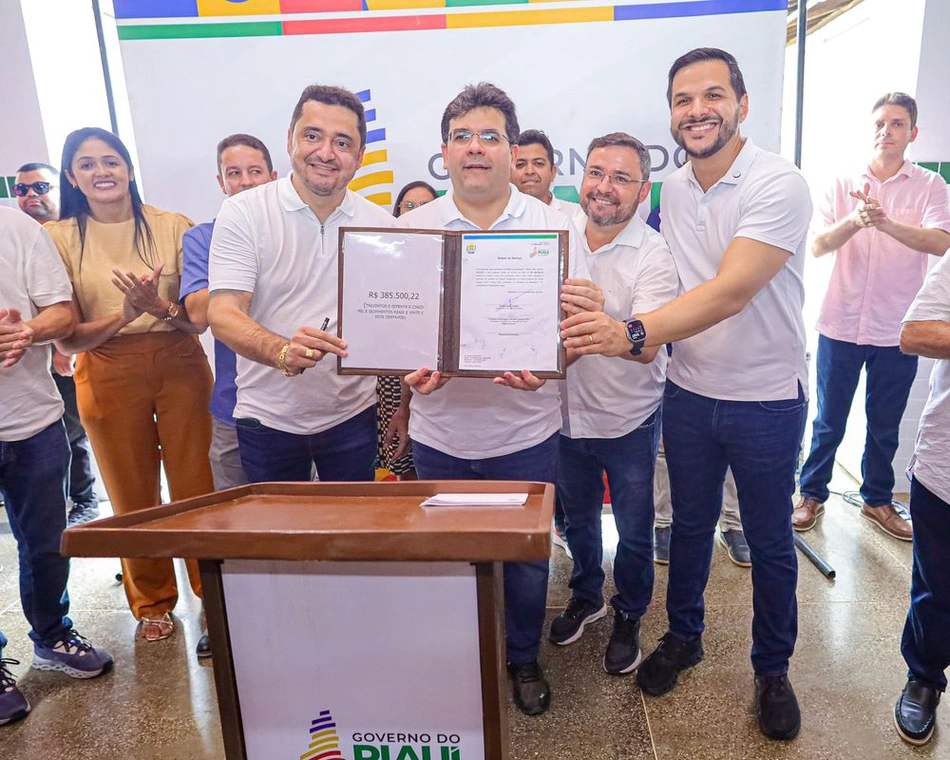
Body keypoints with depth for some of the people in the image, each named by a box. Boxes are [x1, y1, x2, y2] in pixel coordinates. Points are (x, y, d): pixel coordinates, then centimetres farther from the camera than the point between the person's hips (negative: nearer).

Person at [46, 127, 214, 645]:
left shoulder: (172, 227, -2)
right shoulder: (59, 238, -1)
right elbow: (67, 337, -5)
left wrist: (161, 307, -24)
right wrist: (125, 315, -21)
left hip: (179, 364, 0)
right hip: (107, 375, 1)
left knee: (196, 487, 5)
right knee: (133, 497, 13)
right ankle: (152, 603, 33)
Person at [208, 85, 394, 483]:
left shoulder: (382, 225, 2)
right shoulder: (243, 212, -7)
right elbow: (223, 315, -15)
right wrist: (282, 351, -35)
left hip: (352, 416, 2)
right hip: (268, 417, -1)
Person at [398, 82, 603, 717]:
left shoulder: (554, 226, -2)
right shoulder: (412, 228, 2)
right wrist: (410, 370, -16)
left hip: (524, 432, -1)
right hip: (440, 433, 1)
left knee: (527, 557, 13)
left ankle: (524, 659, 39)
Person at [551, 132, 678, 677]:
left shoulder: (654, 255, -17)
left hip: (629, 421, -4)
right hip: (569, 413, 4)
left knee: (634, 531, 12)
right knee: (578, 517, 22)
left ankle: (629, 617, 38)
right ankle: (587, 596, 48)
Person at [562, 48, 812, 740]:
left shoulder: (779, 185, -18)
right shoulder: (672, 190, 2)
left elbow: (730, 293, -31)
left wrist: (634, 333, -42)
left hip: (767, 399, -4)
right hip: (689, 392, 5)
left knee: (770, 543, 12)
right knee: (690, 526, 18)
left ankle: (773, 670, 35)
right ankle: (683, 638, 41)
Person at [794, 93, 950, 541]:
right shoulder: (844, 184, 3)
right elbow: (818, 246, -9)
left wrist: (885, 222, -33)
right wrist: (854, 220, -28)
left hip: (896, 331, 1)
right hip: (841, 324, 0)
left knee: (885, 425, 14)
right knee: (829, 421, 9)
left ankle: (877, 500, 31)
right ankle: (812, 495, 25)